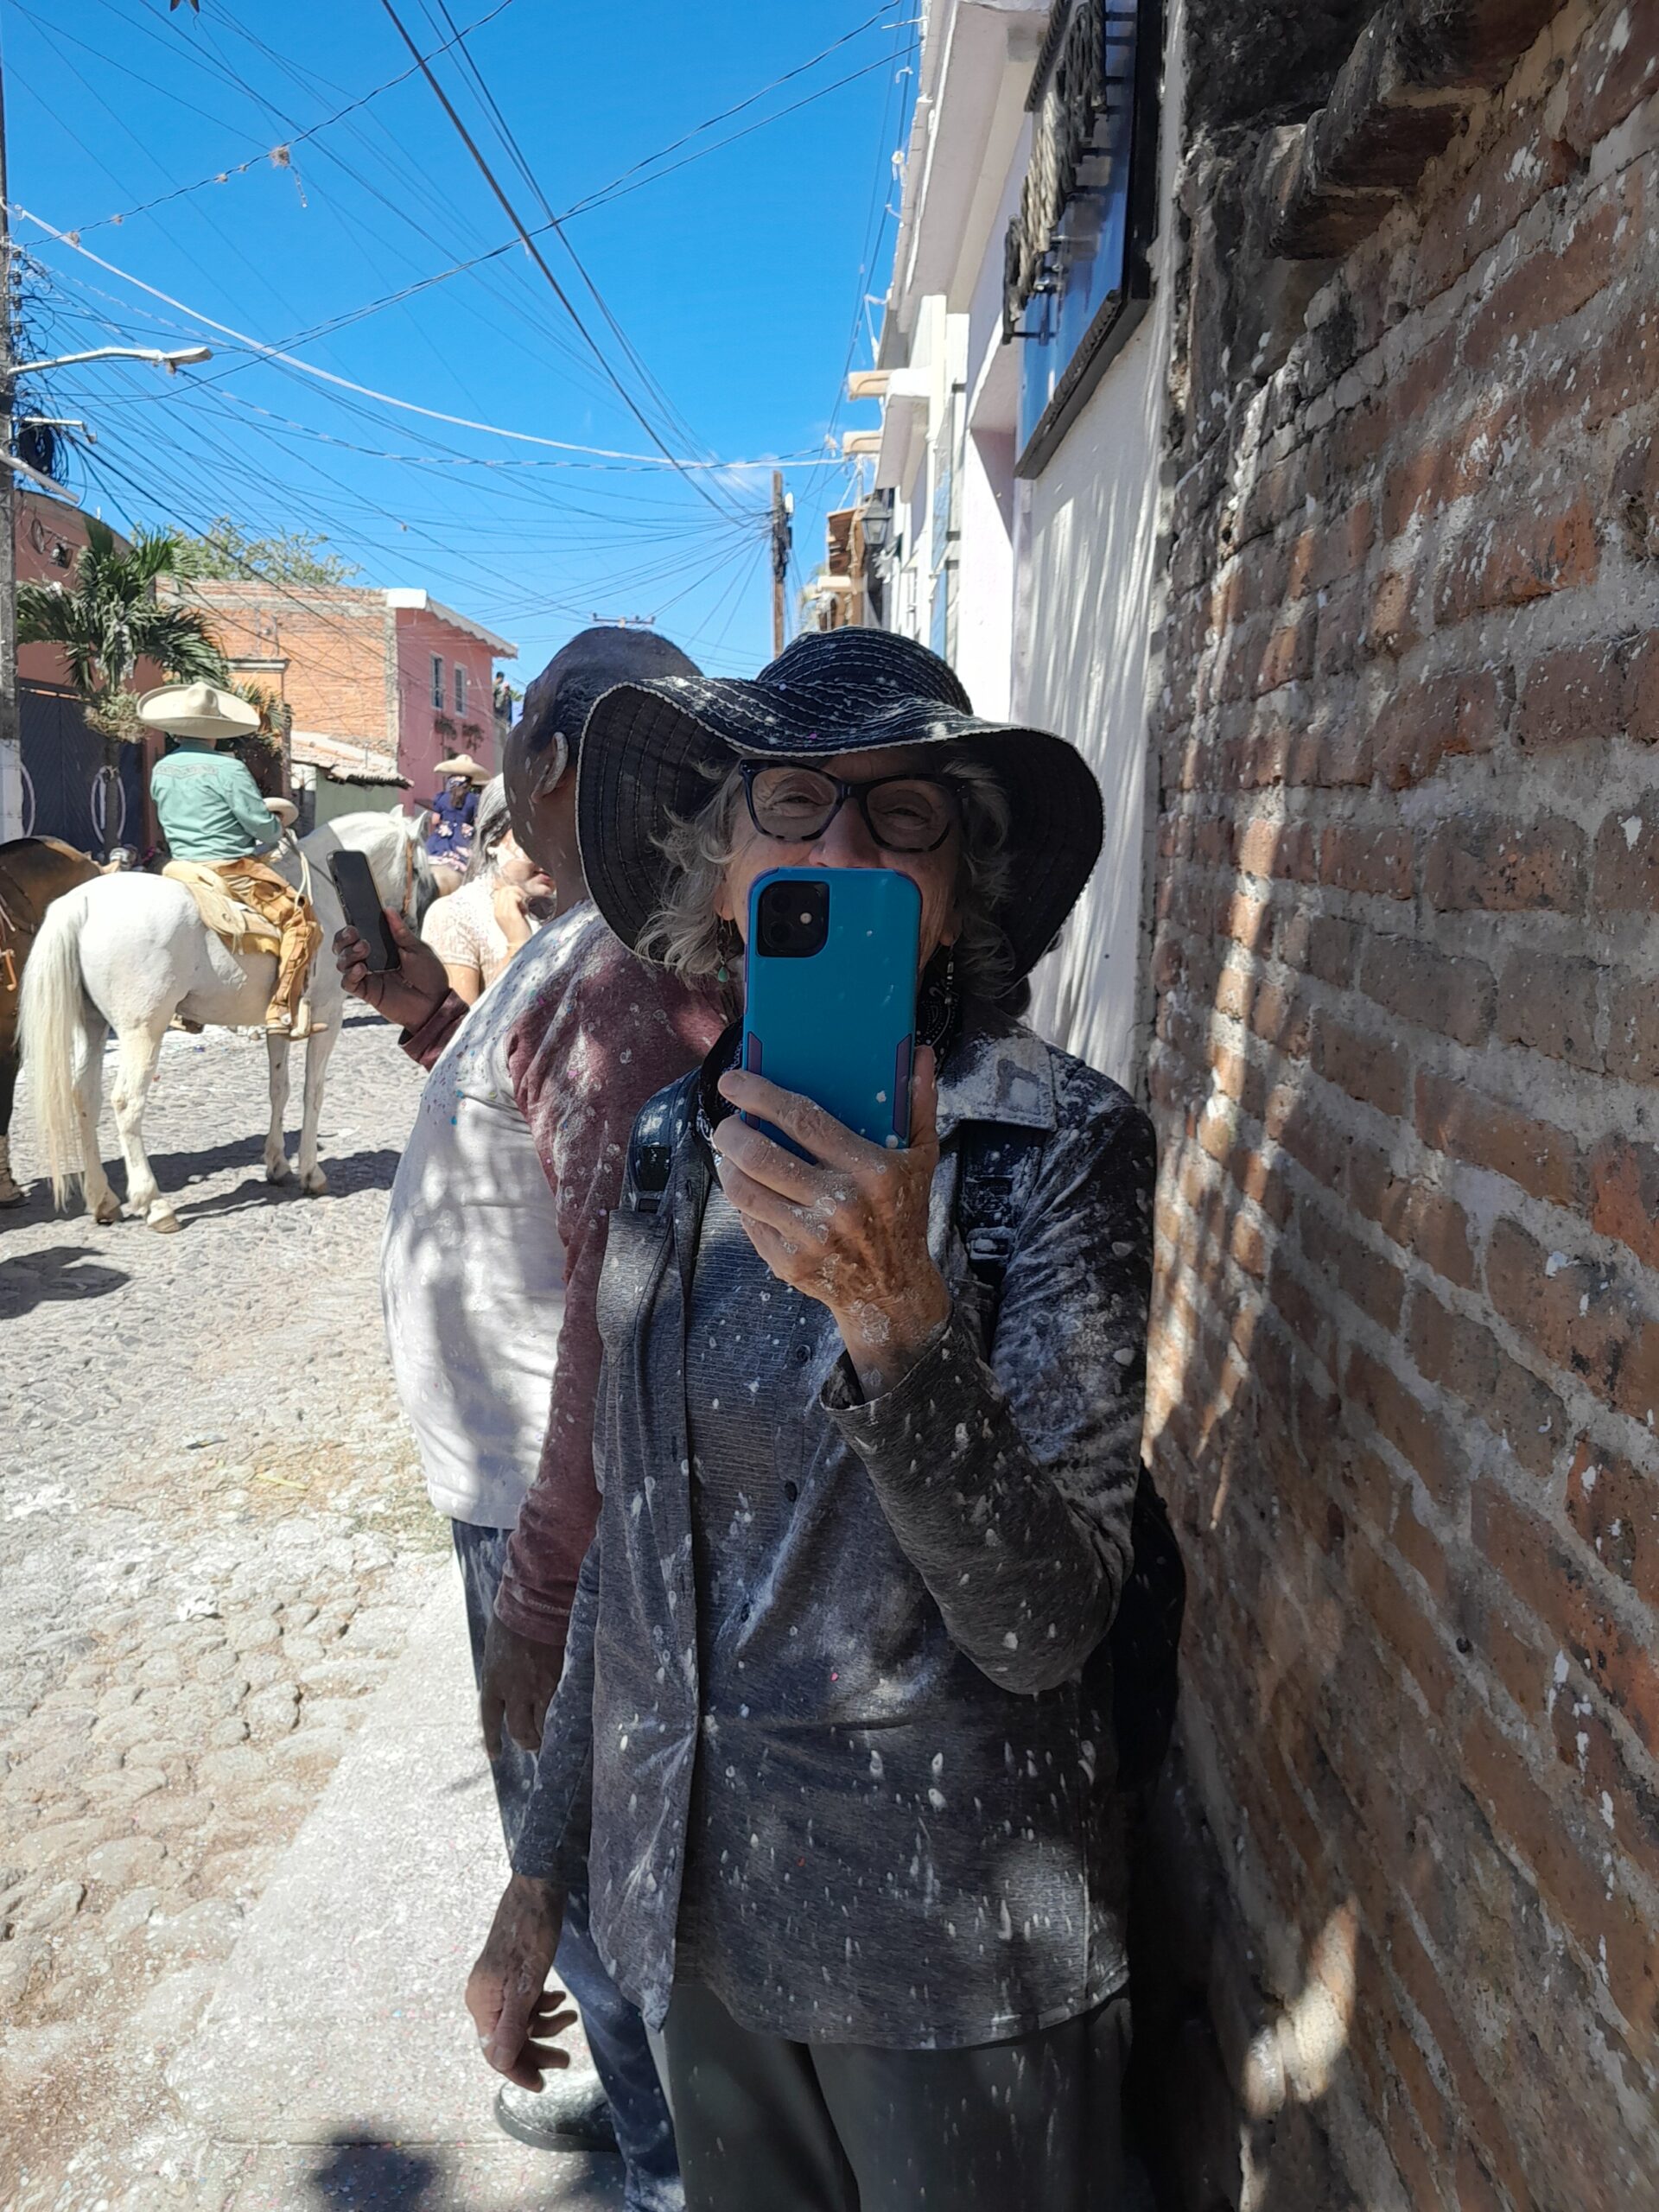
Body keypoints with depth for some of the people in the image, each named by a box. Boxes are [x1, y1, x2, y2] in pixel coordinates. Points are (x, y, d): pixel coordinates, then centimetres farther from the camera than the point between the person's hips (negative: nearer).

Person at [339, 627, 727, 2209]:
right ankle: (627, 2076, 50)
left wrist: (549, 1578, -24)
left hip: (559, 1501, -10)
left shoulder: (621, 974, -26)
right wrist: (430, 1014, 13)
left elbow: (622, 1295, -29)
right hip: (520, 1477, 10)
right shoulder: (587, 945, 8)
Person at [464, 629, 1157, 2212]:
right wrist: (539, 1874, 10)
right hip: (696, 1899, 5)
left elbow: (1046, 1624, -22)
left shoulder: (1060, 1143, -17)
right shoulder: (671, 1141, -3)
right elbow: (633, 1547, 5)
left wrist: (895, 1313, -37)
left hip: (951, 1930, -4)